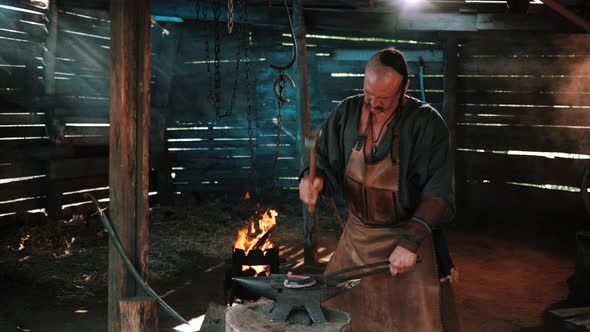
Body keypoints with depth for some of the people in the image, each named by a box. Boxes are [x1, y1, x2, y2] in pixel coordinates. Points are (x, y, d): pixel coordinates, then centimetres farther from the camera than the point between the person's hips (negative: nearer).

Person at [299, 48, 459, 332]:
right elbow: (328, 167, 1)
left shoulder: (426, 123, -15)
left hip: (408, 237, -4)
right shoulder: (346, 113, -4)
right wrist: (313, 180, -23)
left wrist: (411, 243, -25)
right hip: (356, 238, 4)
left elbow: (438, 193, -17)